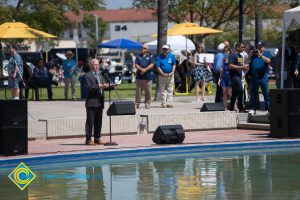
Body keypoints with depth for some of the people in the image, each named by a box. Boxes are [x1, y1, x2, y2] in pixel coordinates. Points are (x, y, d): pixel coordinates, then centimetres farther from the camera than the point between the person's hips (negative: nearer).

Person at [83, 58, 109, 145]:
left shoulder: (100, 75, 20)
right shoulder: (87, 76, -5)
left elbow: (103, 85, 18)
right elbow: (89, 88, -15)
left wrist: (106, 86, -4)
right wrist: (98, 86, -24)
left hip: (100, 102, 7)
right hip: (92, 103, -7)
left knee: (98, 122, 9)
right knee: (90, 121, -4)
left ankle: (97, 139, 15)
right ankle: (88, 139, -2)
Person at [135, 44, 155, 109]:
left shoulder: (150, 56, 8)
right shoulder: (138, 57, 15)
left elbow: (151, 65, -2)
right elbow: (136, 65, 5)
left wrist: (145, 70, -14)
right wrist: (141, 69, -14)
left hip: (148, 76, -2)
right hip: (139, 76, 2)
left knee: (148, 91, -3)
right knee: (138, 91, 1)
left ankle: (147, 104, 2)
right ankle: (137, 103, 5)